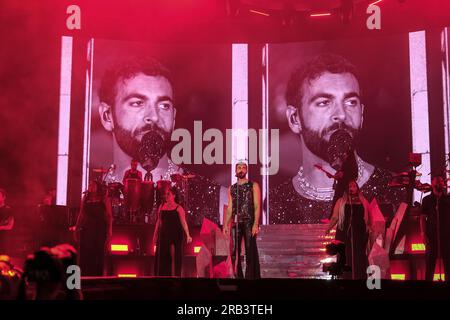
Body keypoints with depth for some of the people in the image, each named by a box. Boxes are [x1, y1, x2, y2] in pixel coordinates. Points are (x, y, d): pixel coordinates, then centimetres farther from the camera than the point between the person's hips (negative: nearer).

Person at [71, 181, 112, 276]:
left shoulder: (104, 198, 2)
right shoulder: (85, 198, 12)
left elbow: (109, 215, -2)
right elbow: (81, 214, 13)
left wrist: (110, 230, -11)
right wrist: (77, 227, 5)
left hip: (100, 229, -3)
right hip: (86, 229, 3)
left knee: (98, 253, -4)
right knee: (85, 253, 0)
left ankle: (97, 275, 1)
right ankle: (85, 276, 6)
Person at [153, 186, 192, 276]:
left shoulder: (178, 208, -6)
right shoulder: (161, 206, 8)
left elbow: (183, 222, -14)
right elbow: (159, 222, 13)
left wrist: (188, 235, -26)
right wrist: (155, 235, 10)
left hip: (175, 235, -4)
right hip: (164, 235, 4)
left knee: (175, 257, -2)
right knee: (162, 258, 4)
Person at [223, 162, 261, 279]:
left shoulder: (253, 186, 4)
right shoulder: (232, 188, 16)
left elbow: (257, 206, -3)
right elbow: (229, 208, 16)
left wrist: (256, 224, -14)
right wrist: (226, 224, 5)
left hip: (249, 222, -4)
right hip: (236, 223, 4)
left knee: (250, 251, -5)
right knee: (234, 252, 1)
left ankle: (251, 276, -2)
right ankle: (238, 276, 9)